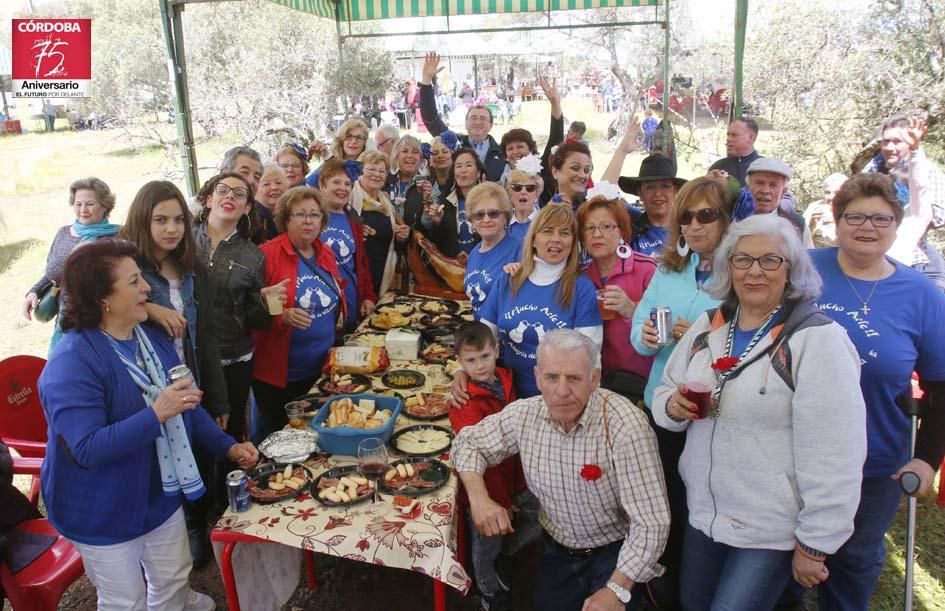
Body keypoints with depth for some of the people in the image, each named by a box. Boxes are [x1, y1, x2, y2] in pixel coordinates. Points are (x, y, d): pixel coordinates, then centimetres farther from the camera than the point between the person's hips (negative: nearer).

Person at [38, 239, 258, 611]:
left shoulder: (153, 338, 0)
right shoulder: (71, 363, -26)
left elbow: (185, 404, 8)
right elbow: (86, 448, -33)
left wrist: (228, 446, -1)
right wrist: (155, 415, -39)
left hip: (162, 494, 7)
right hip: (105, 513, -7)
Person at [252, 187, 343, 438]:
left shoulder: (326, 254, 7)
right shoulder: (267, 255, -13)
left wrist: (339, 317, 7)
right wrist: (283, 316, -29)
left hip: (321, 370, 6)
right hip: (278, 372, -6)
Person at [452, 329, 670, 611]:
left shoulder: (624, 425, -28)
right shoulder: (525, 414, -12)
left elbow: (651, 522, -26)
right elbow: (469, 442, 3)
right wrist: (479, 498, -14)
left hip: (614, 554, -4)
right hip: (557, 552, 4)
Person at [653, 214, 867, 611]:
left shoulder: (817, 339, -17)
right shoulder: (707, 326, 2)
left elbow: (834, 456, -18)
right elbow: (665, 392, 13)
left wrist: (814, 544, -13)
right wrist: (672, 406, -11)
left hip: (772, 531, -6)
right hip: (703, 514, 6)